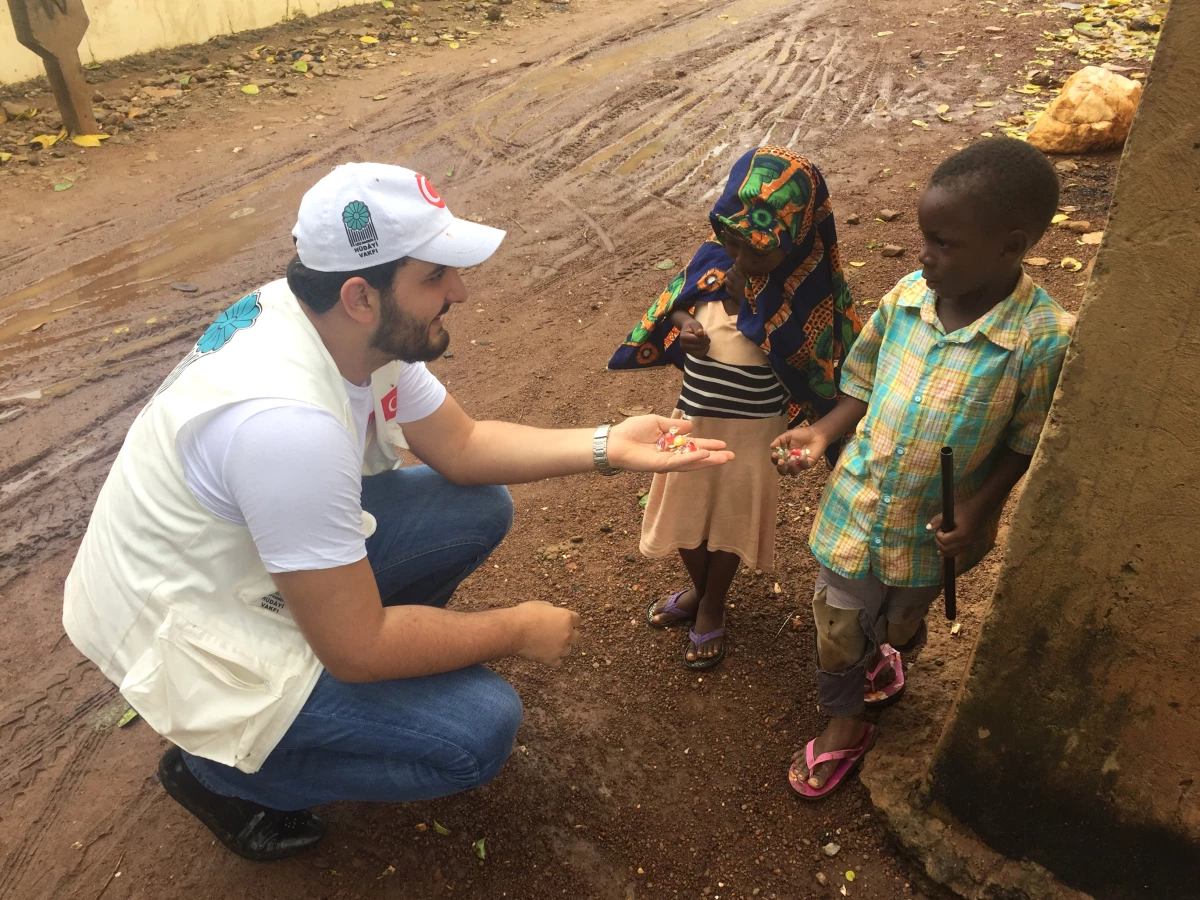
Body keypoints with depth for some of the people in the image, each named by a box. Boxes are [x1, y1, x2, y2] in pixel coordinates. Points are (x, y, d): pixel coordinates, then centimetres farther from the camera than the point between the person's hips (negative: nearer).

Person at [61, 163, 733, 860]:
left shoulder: (359, 327, -11)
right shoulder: (289, 421, -37)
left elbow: (461, 445, 2)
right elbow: (356, 648, -28)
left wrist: (606, 447, -9)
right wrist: (519, 631, -15)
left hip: (246, 552, 8)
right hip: (190, 631, -7)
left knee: (480, 511, 0)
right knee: (481, 729, -14)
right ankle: (222, 772, 4)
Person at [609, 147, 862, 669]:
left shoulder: (803, 292, -20)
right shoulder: (711, 260, -11)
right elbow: (673, 305, 4)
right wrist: (682, 326, -16)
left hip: (752, 428, -4)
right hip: (693, 417, 4)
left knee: (731, 515, 17)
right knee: (683, 508, 20)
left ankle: (711, 608, 43)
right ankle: (697, 588, 50)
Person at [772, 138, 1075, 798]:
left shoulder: (1044, 339, -23)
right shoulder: (906, 297, -13)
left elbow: (1026, 443, -10)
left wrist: (979, 510, -21)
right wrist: (824, 433, -14)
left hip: (932, 534, -2)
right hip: (854, 512, 2)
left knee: (900, 624, 27)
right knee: (838, 629, 16)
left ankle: (885, 652, 63)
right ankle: (843, 727, 43)